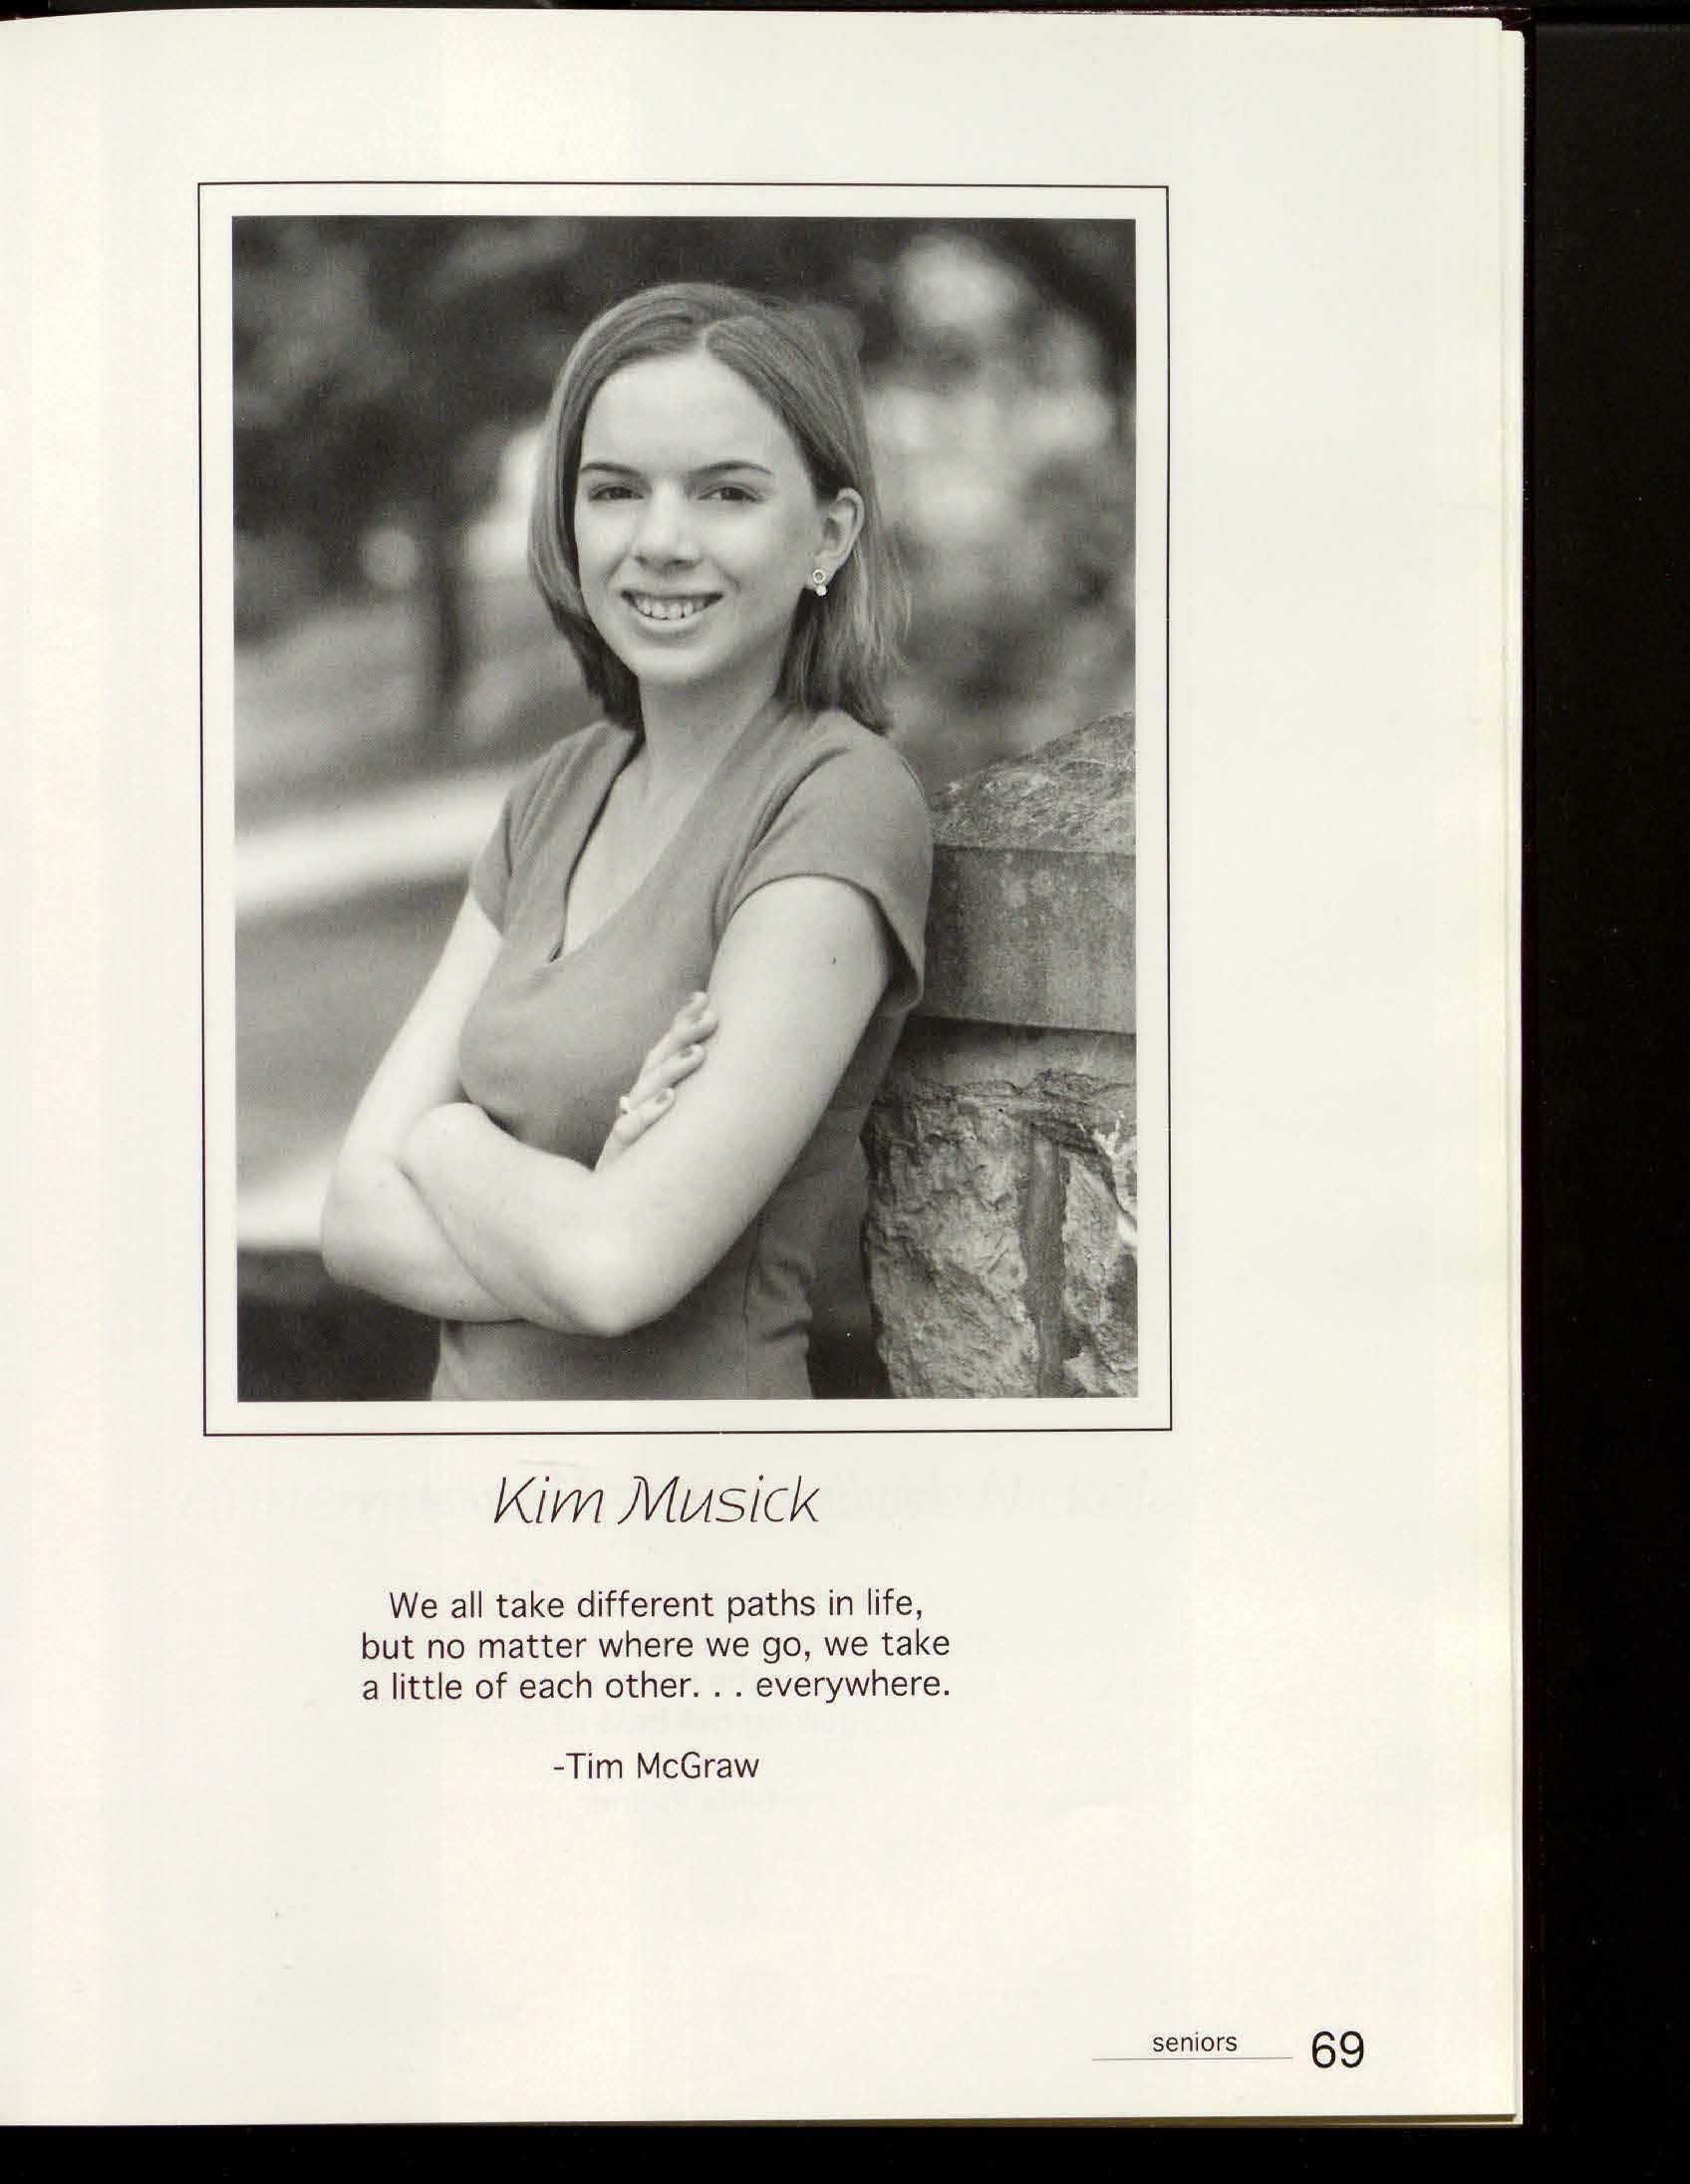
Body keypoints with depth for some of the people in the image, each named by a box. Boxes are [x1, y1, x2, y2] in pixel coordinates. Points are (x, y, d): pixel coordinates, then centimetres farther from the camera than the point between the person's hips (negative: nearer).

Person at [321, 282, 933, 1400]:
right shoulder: (561, 791, 4)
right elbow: (359, 1214, -2)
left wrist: (442, 1137, -7)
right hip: (476, 1396, 5)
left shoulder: (841, 803, -17)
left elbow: (618, 1264, -23)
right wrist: (587, 1207, -19)